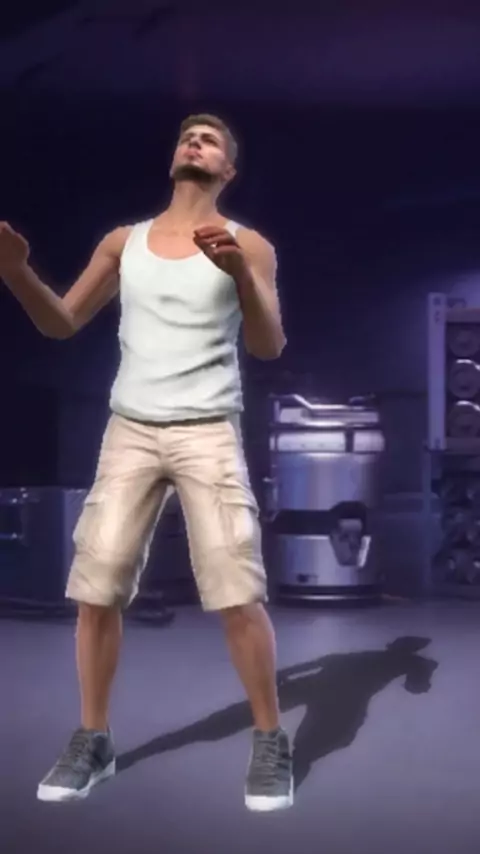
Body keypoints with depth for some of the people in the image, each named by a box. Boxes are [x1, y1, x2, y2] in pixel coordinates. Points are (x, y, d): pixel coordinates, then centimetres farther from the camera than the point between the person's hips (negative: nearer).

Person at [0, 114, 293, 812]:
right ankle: (92, 741, 13)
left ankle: (271, 742, 5)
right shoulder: (123, 242, 11)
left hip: (209, 433, -3)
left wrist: (238, 271, -28)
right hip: (129, 431, 4)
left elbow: (270, 346, -9)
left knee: (238, 595, -9)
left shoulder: (247, 244, 1)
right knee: (95, 589, 0)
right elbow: (62, 323, 11)